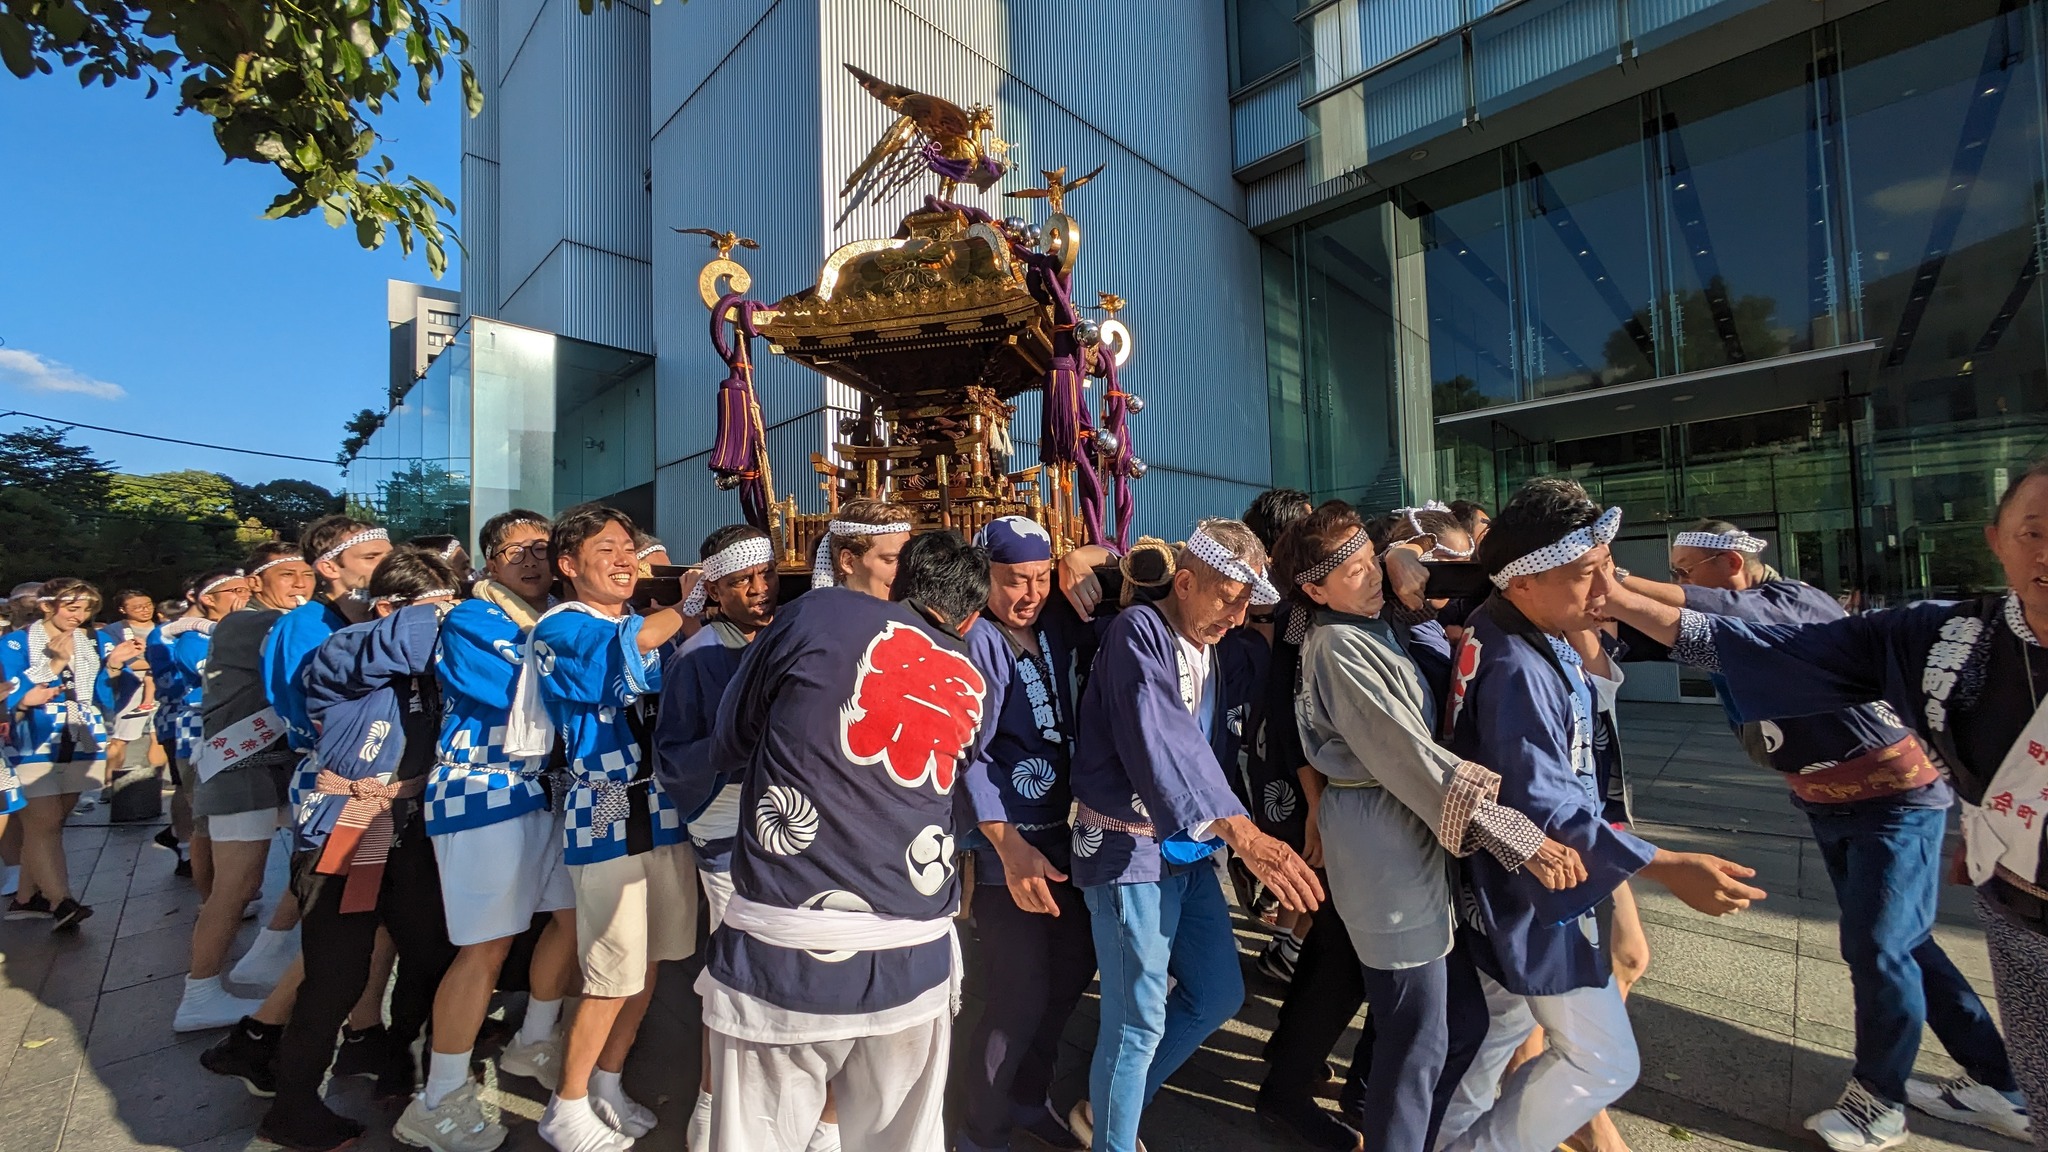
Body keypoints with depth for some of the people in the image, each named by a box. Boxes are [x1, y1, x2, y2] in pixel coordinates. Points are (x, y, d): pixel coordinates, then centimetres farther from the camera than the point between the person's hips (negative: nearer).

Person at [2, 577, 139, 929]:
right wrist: (55, 664, -18)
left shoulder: (92, 643, 9)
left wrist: (115, 665, -8)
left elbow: (107, 699, 6)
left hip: (79, 744, 4)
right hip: (35, 746, -4)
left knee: (46, 823, 10)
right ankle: (60, 902, -13)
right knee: (44, 823, -9)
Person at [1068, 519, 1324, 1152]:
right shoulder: (1139, 631, -18)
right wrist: (1240, 830, -39)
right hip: (1130, 848, -9)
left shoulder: (1211, 647, 8)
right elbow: (1163, 741, -32)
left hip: (1191, 847, 9)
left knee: (1218, 995, 18)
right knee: (1139, 1020, 0)